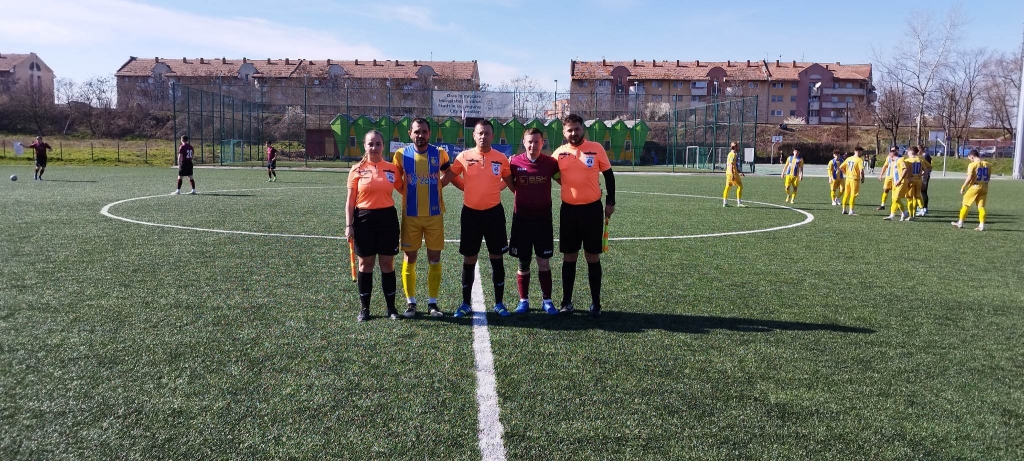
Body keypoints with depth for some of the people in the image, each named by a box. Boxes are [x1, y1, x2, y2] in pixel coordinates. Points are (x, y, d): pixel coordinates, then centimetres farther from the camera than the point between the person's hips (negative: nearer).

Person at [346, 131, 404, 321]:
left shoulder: (392, 168, 2)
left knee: (387, 264, 7)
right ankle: (364, 308, 18)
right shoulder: (357, 170, -2)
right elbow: (350, 200, 0)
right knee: (365, 264, 7)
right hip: (364, 218, -1)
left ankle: (391, 307, 18)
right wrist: (348, 225, -4)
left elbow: (403, 189, 14)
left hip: (387, 217, 1)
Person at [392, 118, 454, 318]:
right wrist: (410, 192, 3)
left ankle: (432, 303, 15)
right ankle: (410, 302, 16)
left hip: (435, 215, 0)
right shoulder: (401, 154, -3)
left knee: (434, 258, 4)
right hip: (410, 215, 0)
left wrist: (434, 187, 6)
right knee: (409, 258, 4)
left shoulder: (439, 154, -2)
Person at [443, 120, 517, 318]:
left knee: (497, 258, 6)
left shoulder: (501, 158, 0)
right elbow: (446, 178, 4)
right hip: (470, 213, 0)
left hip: (494, 212, 1)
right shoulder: (464, 157, -2)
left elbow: (511, 183, 12)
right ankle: (466, 303, 18)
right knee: (469, 260, 7)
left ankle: (499, 303, 18)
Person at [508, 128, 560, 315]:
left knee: (544, 262, 4)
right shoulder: (514, 162, -5)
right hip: (522, 218, 0)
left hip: (543, 218, 0)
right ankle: (523, 300, 20)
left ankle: (547, 300, 17)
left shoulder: (551, 163, -4)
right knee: (523, 262, 7)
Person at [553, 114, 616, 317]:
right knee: (569, 257, 8)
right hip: (569, 210, 2)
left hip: (592, 208, -2)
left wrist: (611, 202, 1)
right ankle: (567, 301, 17)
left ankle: (595, 303, 14)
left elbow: (608, 175, 3)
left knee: (593, 257, 4)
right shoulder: (559, 152, 2)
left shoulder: (596, 148, -3)